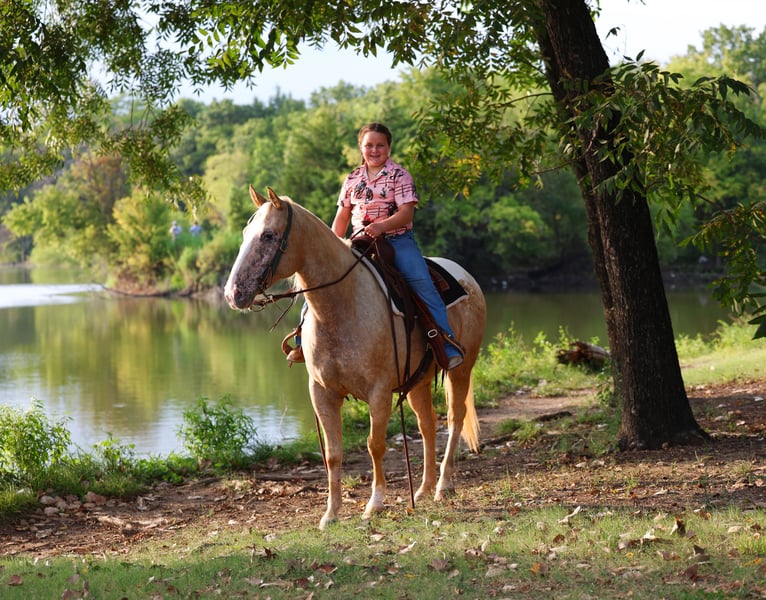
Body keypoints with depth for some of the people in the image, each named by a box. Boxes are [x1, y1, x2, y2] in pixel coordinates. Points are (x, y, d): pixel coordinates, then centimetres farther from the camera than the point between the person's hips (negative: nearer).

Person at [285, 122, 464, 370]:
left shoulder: (399, 176, -1)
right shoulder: (353, 179, 12)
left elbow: (406, 212, -12)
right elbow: (342, 216, 16)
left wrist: (381, 226, -29)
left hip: (398, 240, -4)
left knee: (422, 283, -25)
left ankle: (448, 343, -22)